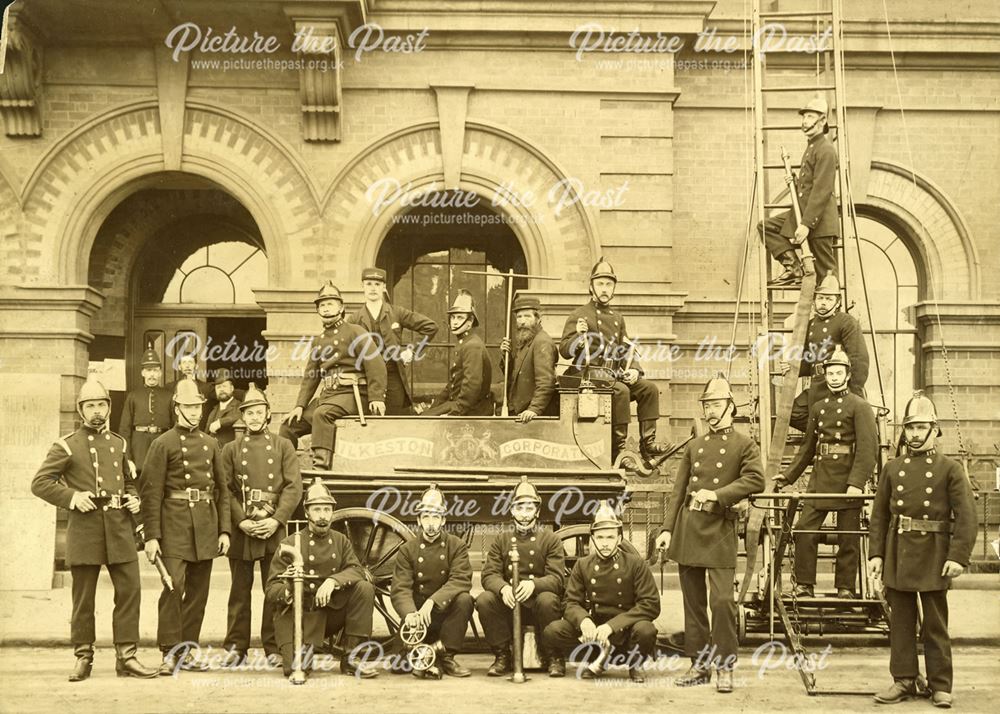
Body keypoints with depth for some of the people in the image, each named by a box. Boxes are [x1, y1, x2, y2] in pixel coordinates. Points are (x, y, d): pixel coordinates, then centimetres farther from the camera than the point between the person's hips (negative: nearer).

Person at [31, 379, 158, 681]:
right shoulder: (66, 446, 0)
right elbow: (39, 483, -3)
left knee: (129, 590, -1)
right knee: (83, 598, 3)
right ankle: (83, 658, 14)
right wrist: (71, 497, -14)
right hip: (84, 528, -4)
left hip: (119, 527, 4)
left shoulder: (119, 444, 14)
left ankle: (126, 656, 5)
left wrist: (134, 498, 6)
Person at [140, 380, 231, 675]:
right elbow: (151, 493, -5)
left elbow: (222, 490, 15)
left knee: (198, 590, 8)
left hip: (206, 526, 5)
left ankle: (187, 651, 17)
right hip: (175, 525, -5)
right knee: (173, 586, -13)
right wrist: (152, 536, -11)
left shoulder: (211, 444, 13)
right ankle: (170, 653, -4)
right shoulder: (163, 444, -2)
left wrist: (224, 530, 8)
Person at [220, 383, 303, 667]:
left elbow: (293, 487, 0)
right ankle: (236, 647, 12)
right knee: (240, 590, 6)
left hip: (274, 529, 0)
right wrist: (241, 521, -10)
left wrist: (276, 520, -11)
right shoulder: (231, 449, 9)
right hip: (241, 529, 0)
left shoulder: (283, 446, 7)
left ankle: (274, 648, 10)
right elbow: (226, 490, 3)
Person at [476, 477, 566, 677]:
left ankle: (552, 657, -13)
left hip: (537, 601, -2)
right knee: (484, 600, -28)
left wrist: (533, 584, -31)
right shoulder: (501, 539, 10)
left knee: (548, 599, -36)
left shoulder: (550, 539, 4)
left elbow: (556, 578, -9)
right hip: (507, 603, 2)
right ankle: (502, 655, -11)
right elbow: (489, 574, -2)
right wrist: (503, 588, -27)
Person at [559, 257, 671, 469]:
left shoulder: (617, 318, 20)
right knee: (621, 391, -32)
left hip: (614, 374, 7)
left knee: (649, 388, -12)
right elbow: (564, 351, -5)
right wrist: (578, 337, -24)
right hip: (590, 373, -7)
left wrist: (634, 370, -1)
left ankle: (647, 443, -10)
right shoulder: (579, 315, 1)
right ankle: (617, 451, -30)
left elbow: (627, 350, 19)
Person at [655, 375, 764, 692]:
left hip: (720, 528, -4)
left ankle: (725, 668, 1)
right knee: (693, 600, 8)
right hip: (688, 527, 5)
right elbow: (678, 491, 13)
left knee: (722, 599, -10)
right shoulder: (694, 447, 15)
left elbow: (756, 480, -13)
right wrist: (667, 528, 6)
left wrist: (717, 494, -18)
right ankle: (699, 664, 17)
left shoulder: (744, 445, 3)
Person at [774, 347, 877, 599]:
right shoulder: (818, 408, 14)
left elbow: (868, 448, -12)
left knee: (848, 538, 2)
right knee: (804, 530, -3)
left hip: (848, 482, -5)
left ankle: (845, 588, 12)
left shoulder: (860, 407, -3)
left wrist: (857, 482, -21)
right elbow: (808, 447, 20)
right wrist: (789, 475, 15)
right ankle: (804, 586, 6)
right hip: (820, 480, 5)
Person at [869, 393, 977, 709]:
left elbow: (966, 516, -7)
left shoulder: (950, 469, -2)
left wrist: (958, 556, -15)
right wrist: (876, 553, 2)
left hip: (934, 557, -3)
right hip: (898, 555, 3)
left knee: (935, 624, 5)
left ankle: (940, 685, 14)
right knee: (901, 622, 9)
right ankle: (904, 680, 18)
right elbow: (879, 514, 9)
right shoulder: (892, 468, 8)